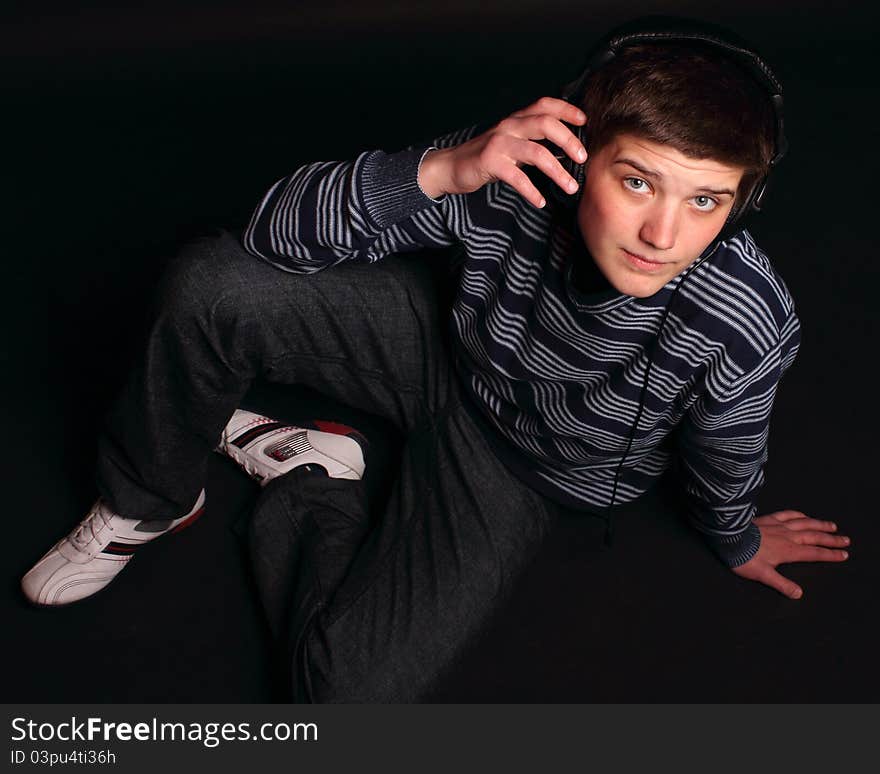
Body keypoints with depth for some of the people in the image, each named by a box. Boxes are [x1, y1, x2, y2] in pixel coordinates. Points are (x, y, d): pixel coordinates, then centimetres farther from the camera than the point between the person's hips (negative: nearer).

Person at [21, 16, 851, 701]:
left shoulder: (746, 330, -33)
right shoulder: (516, 174, -29)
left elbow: (722, 470, -9)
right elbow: (279, 232, -25)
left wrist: (736, 543, 12)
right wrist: (440, 170, -41)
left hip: (518, 471, -1)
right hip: (441, 346, 2)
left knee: (347, 687, -17)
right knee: (208, 284, -21)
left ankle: (310, 488, 11)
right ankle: (147, 506, 7)